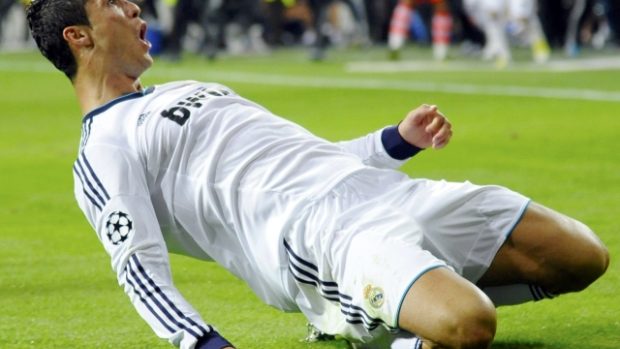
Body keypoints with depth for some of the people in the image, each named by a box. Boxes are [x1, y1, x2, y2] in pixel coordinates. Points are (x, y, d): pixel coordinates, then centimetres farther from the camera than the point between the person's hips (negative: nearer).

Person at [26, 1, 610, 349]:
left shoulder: (186, 90, 31)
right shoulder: (102, 152, 4)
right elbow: (140, 267, -10)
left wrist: (398, 140, 20)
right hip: (314, 234, -9)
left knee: (583, 257, 3)